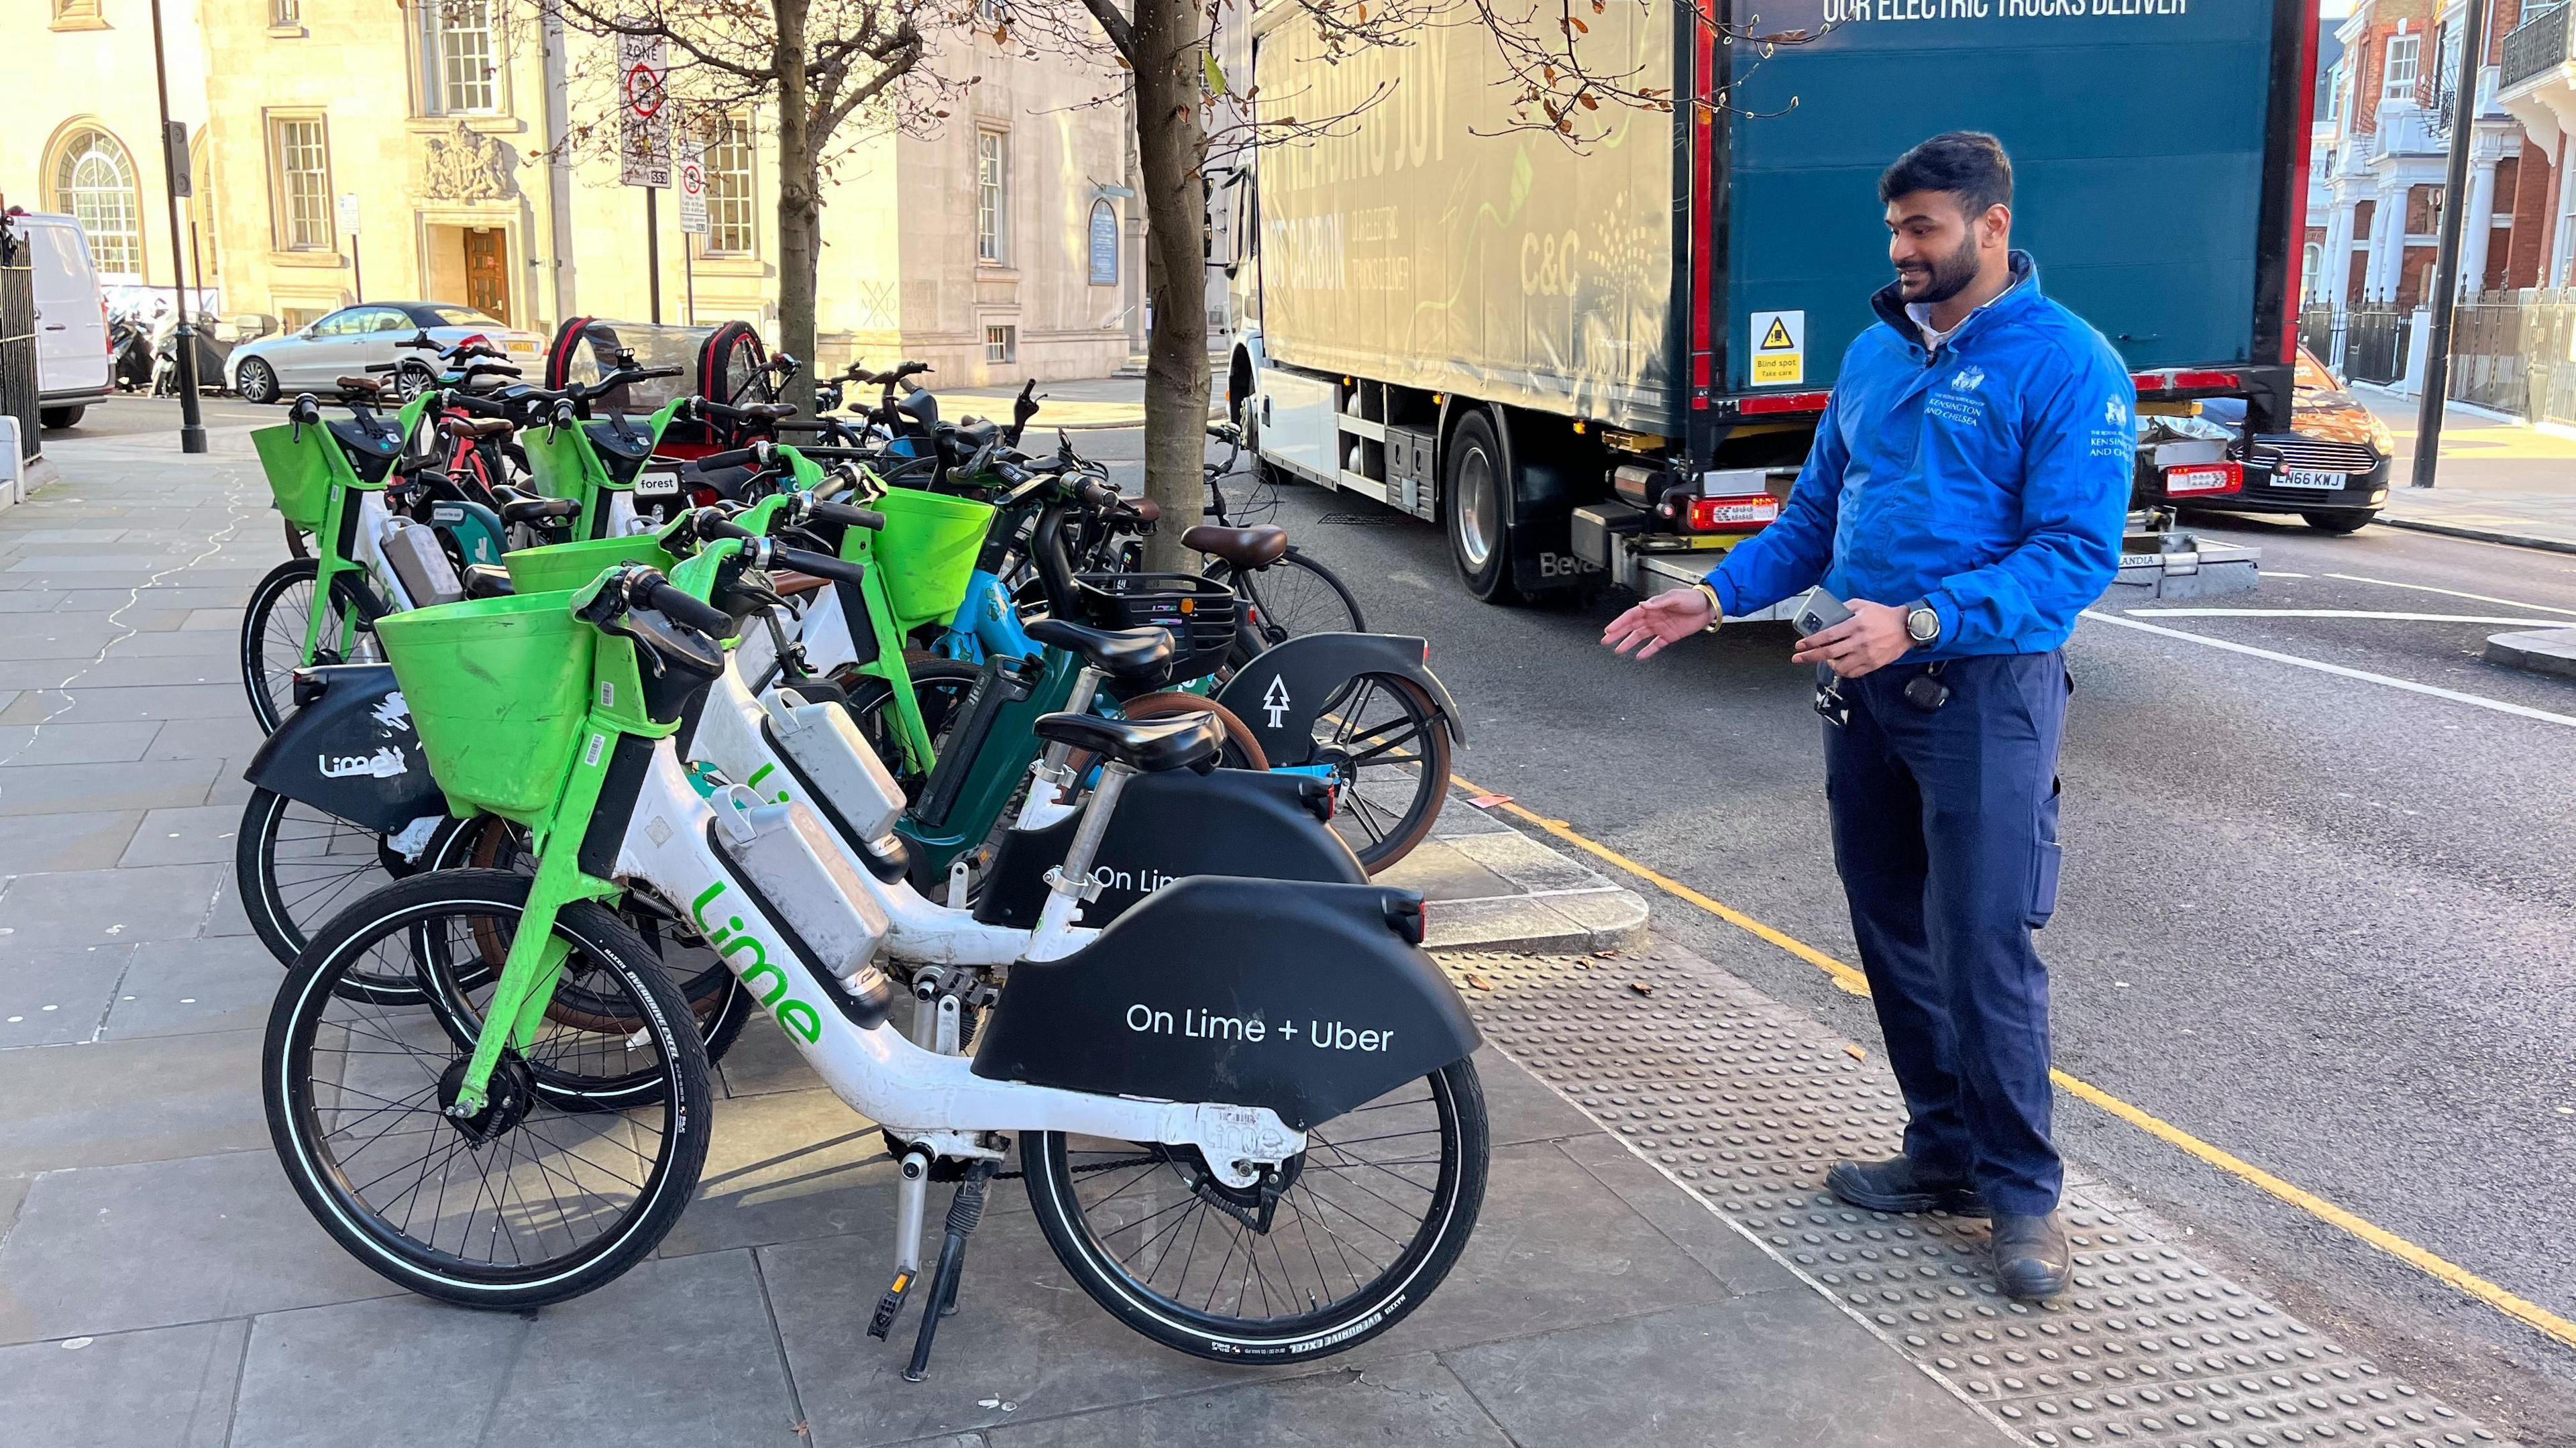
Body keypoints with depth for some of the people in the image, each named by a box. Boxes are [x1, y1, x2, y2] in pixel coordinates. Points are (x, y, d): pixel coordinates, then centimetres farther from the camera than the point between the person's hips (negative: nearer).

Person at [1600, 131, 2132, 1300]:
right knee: (1893, 937, 13)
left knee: (1983, 949, -5)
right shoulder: (1875, 352, 12)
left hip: (1985, 689, -7)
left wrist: (1919, 622, -27)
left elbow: (2076, 552, -17)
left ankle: (2021, 1190, 12)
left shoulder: (2068, 363, -8)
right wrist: (1715, 598, 4)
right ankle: (1944, 1149, 28)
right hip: (1861, 682, 7)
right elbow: (1814, 515, 18)